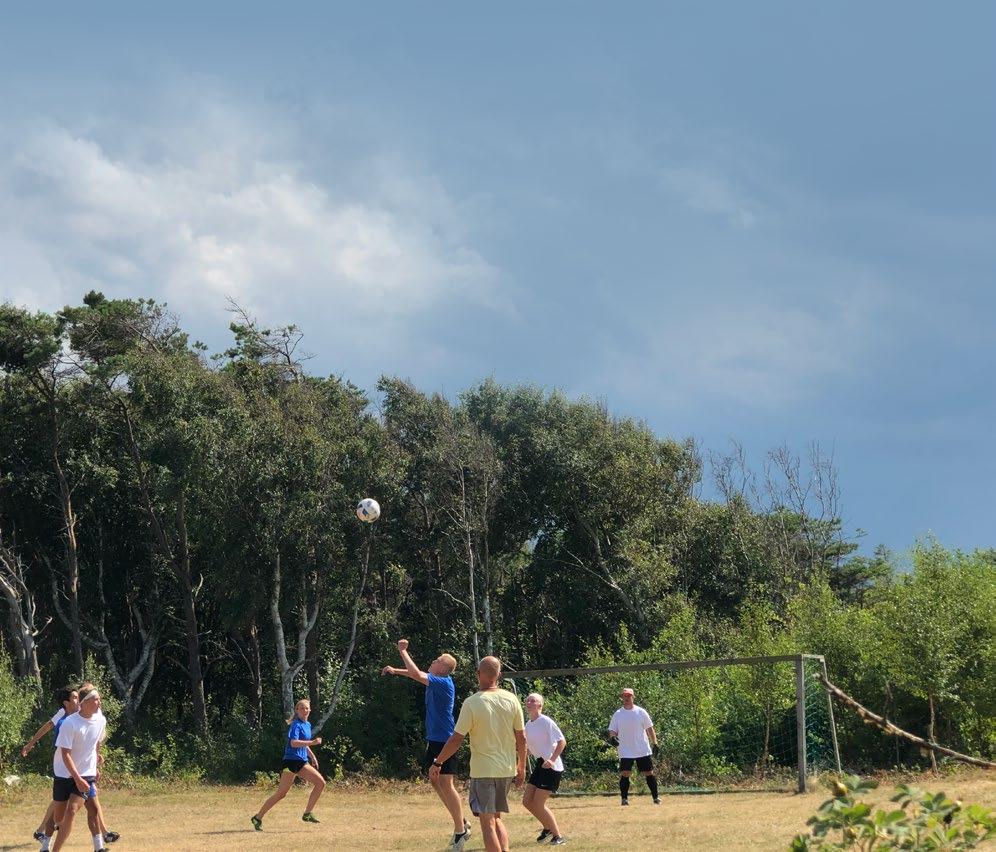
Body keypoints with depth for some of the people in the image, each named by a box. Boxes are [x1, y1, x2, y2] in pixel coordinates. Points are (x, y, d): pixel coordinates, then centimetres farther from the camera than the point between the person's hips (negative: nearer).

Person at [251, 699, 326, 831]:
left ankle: (307, 814, 1)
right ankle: (258, 817, 1)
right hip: (291, 761, -9)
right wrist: (313, 742, -27)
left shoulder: (307, 725, 17)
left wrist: (312, 756, 29)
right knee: (281, 793, -9)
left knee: (320, 782, -2)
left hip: (302, 762, 9)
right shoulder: (296, 725, -11)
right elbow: (294, 743, -27)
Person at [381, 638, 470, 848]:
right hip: (434, 740, 10)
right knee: (436, 782, 14)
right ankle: (461, 822, 21)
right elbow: (417, 674, 24)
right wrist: (394, 670, 13)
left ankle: (460, 830, -1)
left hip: (444, 741, -10)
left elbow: (417, 675, -27)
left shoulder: (443, 683, -19)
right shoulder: (436, 681, 8)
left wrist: (403, 651, -18)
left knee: (445, 784, -7)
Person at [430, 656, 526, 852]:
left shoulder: (472, 703, -13)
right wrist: (521, 768, 17)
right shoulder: (511, 700, 0)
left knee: (488, 823, -1)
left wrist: (437, 763, 0)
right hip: (508, 770, 5)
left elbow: (456, 740, -12)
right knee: (497, 818, 19)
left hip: (483, 771, -5)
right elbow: (521, 738, 5)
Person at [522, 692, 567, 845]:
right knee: (527, 801, 7)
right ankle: (548, 828, 27)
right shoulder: (528, 725, 10)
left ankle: (558, 836, 3)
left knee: (538, 804, -10)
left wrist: (552, 759, -27)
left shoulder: (546, 721, -15)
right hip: (539, 765, 9)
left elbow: (562, 742, -17)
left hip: (551, 767, -9)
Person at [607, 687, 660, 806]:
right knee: (624, 774, -8)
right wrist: (613, 737, -19)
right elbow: (612, 730, 4)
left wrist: (655, 744, 1)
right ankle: (624, 798, -2)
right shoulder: (617, 714, 2)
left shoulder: (641, 712, 2)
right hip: (625, 751, 0)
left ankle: (656, 797, 12)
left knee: (649, 773, 3)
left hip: (643, 750, 0)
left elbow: (650, 729, 6)